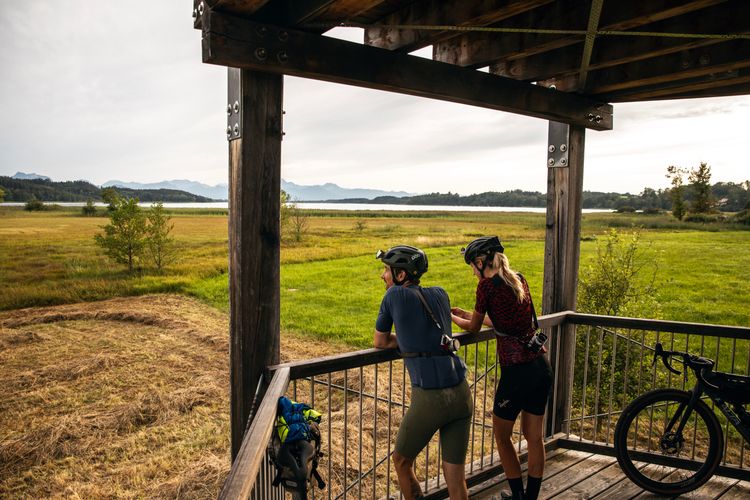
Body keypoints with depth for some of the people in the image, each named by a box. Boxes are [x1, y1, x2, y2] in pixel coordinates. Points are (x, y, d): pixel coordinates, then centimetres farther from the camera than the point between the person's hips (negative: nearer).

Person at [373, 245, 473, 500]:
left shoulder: (394, 294, 0)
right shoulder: (439, 293, 13)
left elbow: (380, 342, 10)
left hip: (429, 398, -5)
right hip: (461, 394, 5)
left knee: (402, 462, 20)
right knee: (455, 477, 14)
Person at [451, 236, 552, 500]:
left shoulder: (488, 284, -12)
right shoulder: (518, 279, 9)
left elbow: (474, 327, 0)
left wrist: (451, 316, 18)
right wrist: (466, 313, 27)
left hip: (517, 370, -7)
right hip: (542, 367, 7)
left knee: (501, 435, 14)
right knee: (534, 436, 18)